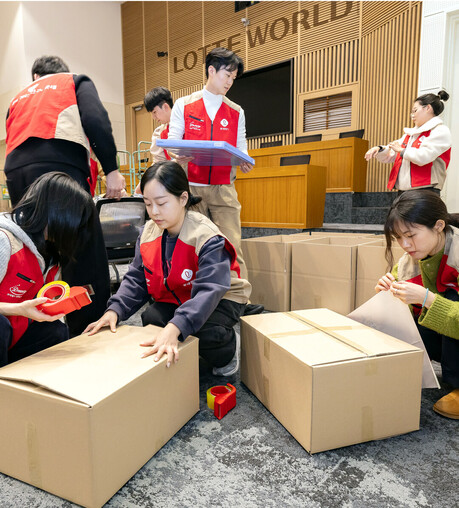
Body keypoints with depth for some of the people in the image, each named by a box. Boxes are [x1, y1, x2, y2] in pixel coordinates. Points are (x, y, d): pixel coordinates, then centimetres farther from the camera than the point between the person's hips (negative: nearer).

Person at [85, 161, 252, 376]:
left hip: (220, 298, -5)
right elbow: (136, 279, -1)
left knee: (206, 332, -34)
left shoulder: (207, 237, -28)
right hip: (173, 298, 6)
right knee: (150, 320, -22)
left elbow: (208, 291, -38)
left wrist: (174, 328, -53)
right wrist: (114, 310, -19)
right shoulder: (148, 233, -6)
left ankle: (229, 351, 2)